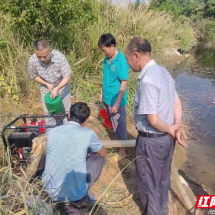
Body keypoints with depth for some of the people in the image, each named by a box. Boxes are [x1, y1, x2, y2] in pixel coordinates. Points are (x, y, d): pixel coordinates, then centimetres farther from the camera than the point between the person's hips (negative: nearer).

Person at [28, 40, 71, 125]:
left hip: (62, 86, -2)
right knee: (48, 113, 12)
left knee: (65, 111, 10)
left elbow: (67, 77, -27)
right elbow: (34, 76, -7)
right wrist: (47, 84, -19)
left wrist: (57, 89, -37)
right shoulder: (32, 61, -27)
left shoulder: (59, 57, -35)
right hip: (46, 88, 2)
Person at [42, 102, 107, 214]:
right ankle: (76, 201, 6)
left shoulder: (52, 131, -1)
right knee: (99, 157, 14)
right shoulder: (88, 133, -12)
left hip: (50, 192, 5)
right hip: (74, 194, -4)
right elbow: (103, 153, 7)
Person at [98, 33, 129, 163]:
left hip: (117, 101, -7)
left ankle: (122, 151, 24)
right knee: (114, 124, 21)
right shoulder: (107, 59, 2)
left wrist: (117, 103, -20)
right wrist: (102, 93, 15)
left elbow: (124, 83, -20)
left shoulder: (121, 60, -20)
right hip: (108, 98, 7)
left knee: (120, 125, 8)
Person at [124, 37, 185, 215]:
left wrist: (171, 130, -8)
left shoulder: (147, 80, -26)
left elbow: (153, 120, -25)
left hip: (151, 140, -9)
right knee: (162, 179, 27)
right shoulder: (163, 71, 3)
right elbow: (177, 103, 5)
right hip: (166, 138, 9)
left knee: (148, 183, 16)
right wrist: (177, 126, -5)